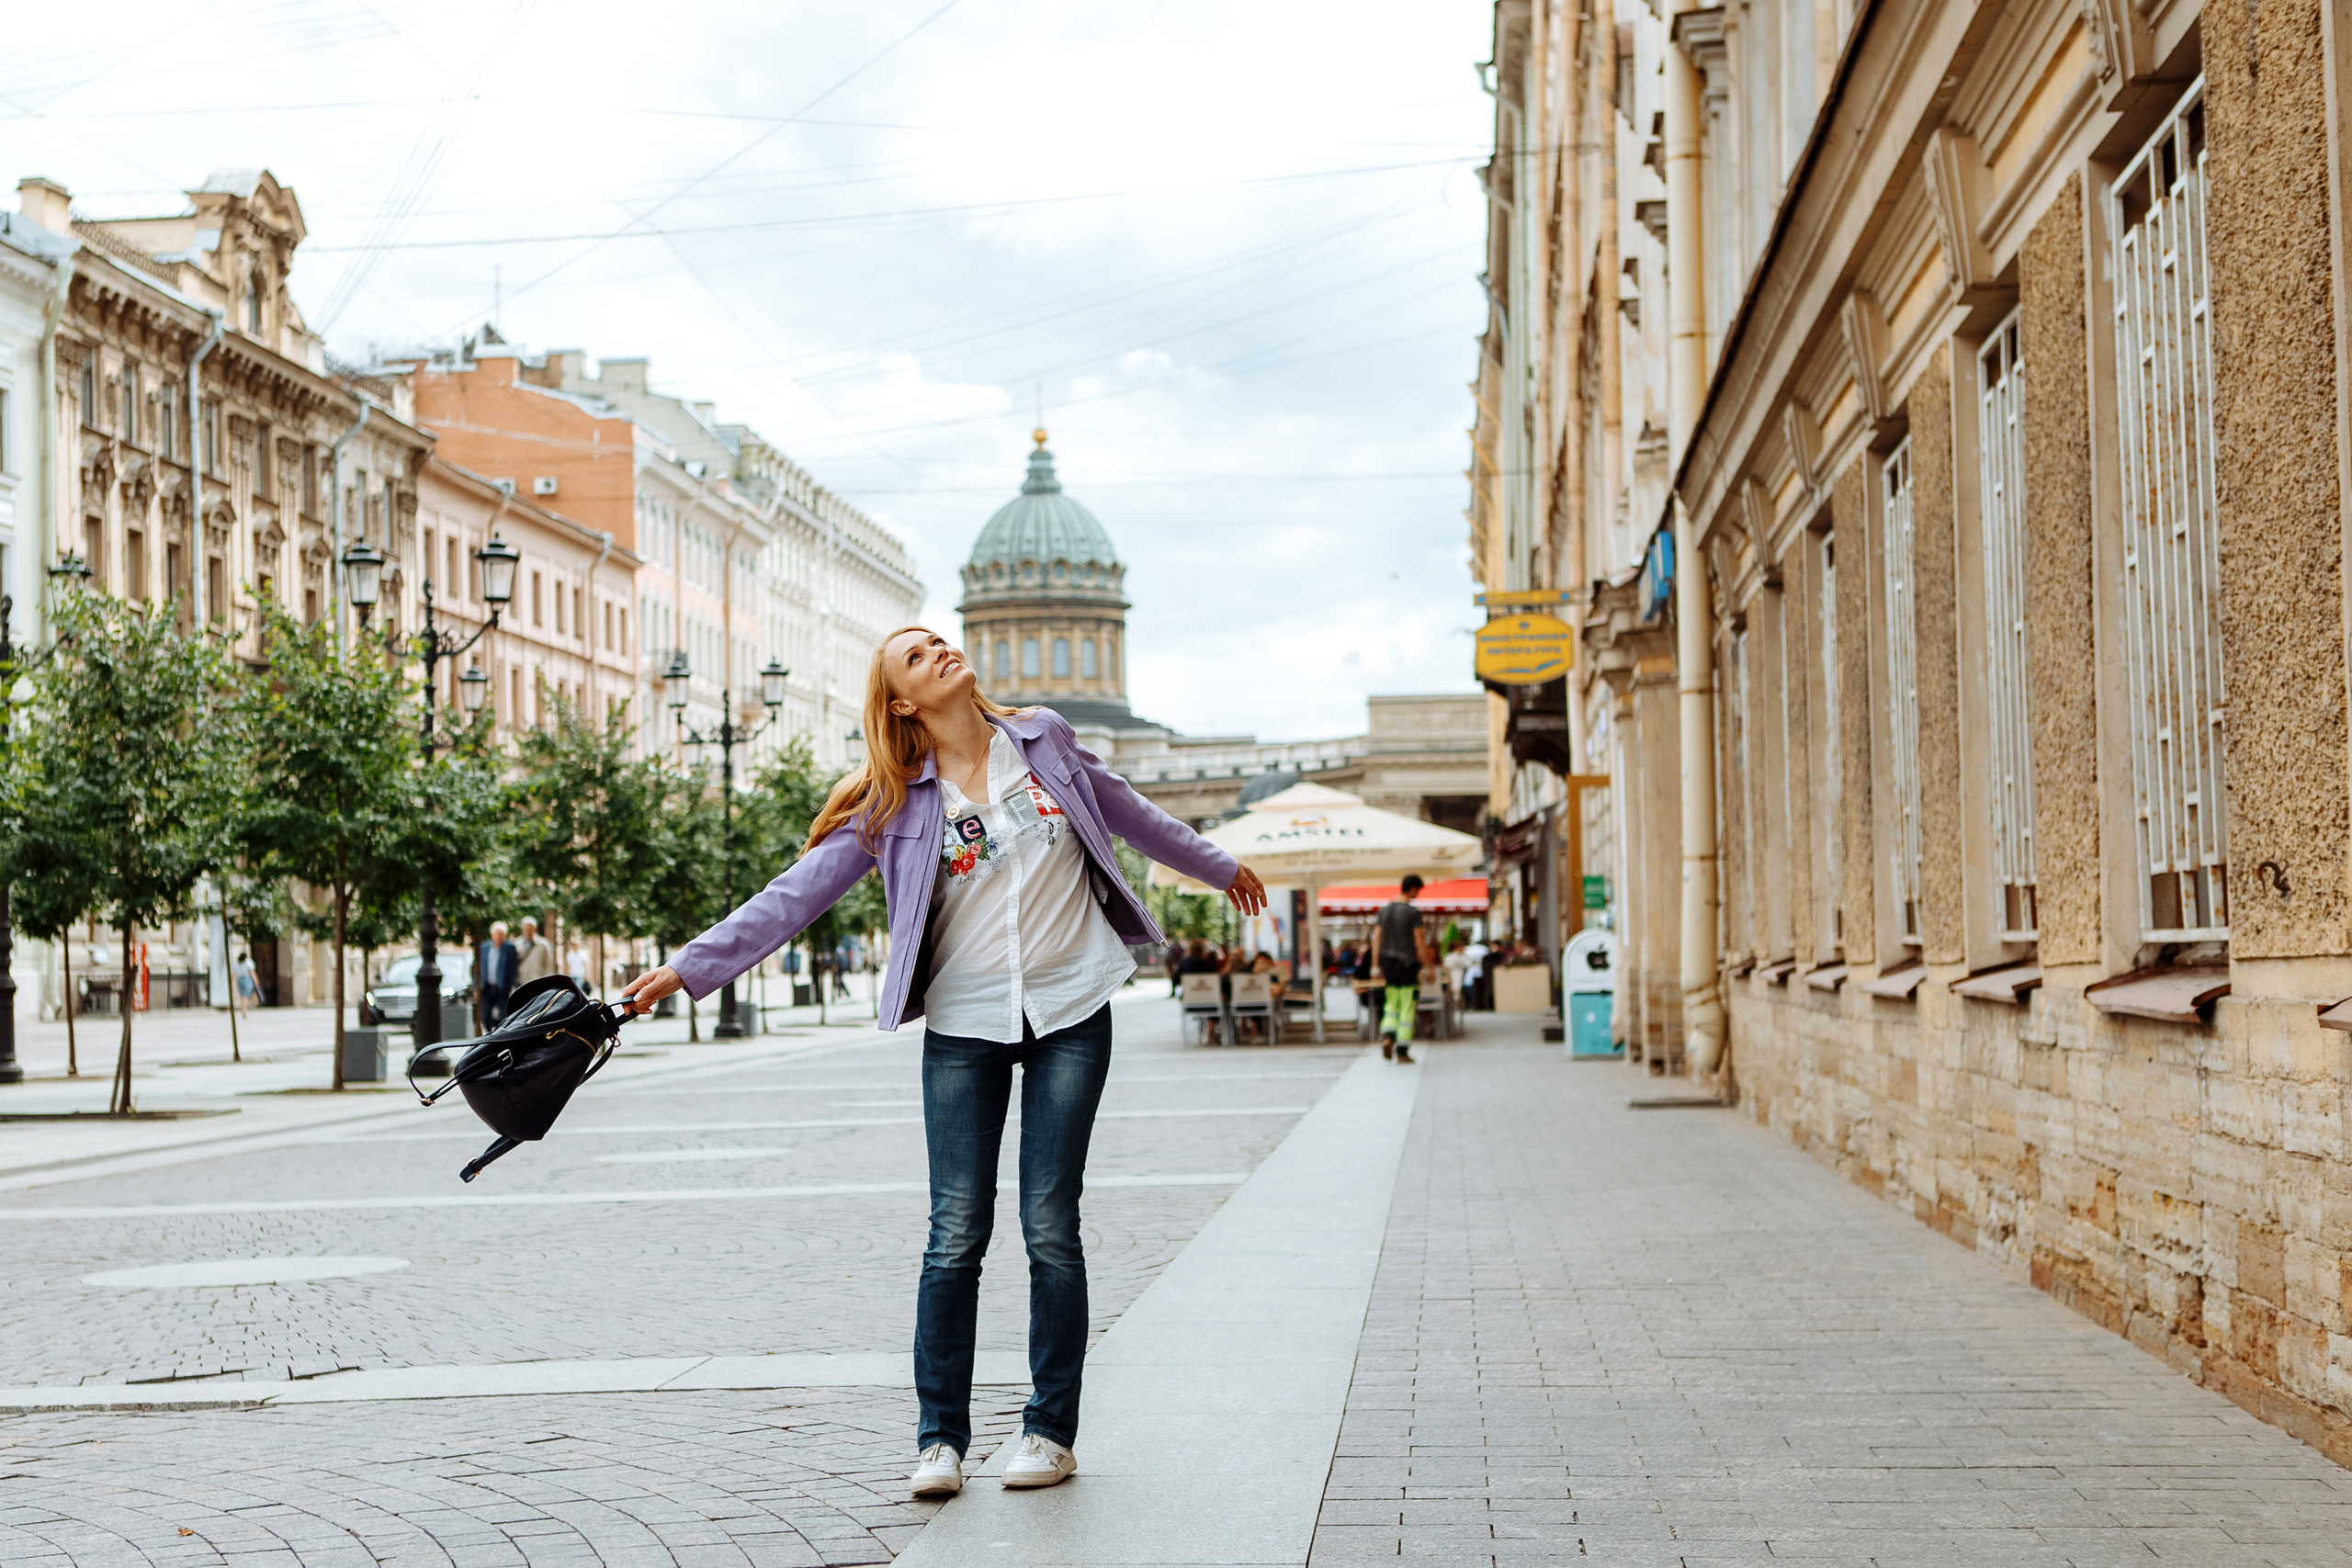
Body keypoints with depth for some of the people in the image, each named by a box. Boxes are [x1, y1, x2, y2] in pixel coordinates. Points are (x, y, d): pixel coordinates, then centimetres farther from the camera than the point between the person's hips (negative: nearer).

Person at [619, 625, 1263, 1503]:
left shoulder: (1044, 740, 4)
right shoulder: (896, 803, -1)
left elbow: (1125, 813, 21)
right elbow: (796, 894, -6)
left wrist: (1216, 868, 33)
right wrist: (688, 969, -14)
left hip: (1071, 1012, 1)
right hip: (964, 1025, -1)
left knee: (1050, 1226, -1)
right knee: (956, 1233, -4)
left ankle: (1051, 1429, 10)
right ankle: (940, 1437, 6)